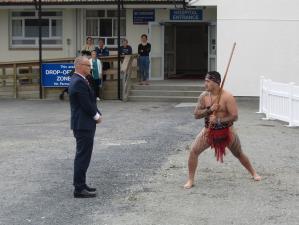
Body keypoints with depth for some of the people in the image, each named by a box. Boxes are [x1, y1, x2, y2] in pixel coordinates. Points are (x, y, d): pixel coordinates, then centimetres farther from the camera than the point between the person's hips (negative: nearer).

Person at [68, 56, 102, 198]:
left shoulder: (77, 80, 14)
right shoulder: (79, 82, -20)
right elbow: (87, 105, -22)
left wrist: (97, 114, 3)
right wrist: (97, 116, -6)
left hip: (82, 124, 11)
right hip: (84, 125, -11)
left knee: (82, 157, 17)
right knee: (83, 157, -6)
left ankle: (81, 185, 25)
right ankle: (79, 189, -2)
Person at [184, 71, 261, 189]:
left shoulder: (227, 97, -17)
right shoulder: (204, 96, -5)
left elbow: (234, 116, -20)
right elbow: (196, 114, -5)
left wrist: (218, 120, -28)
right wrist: (209, 110, -22)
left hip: (226, 131, -3)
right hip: (209, 130, 3)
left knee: (239, 154, 13)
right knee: (193, 151, -14)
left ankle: (254, 173, 38)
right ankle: (190, 180, -4)